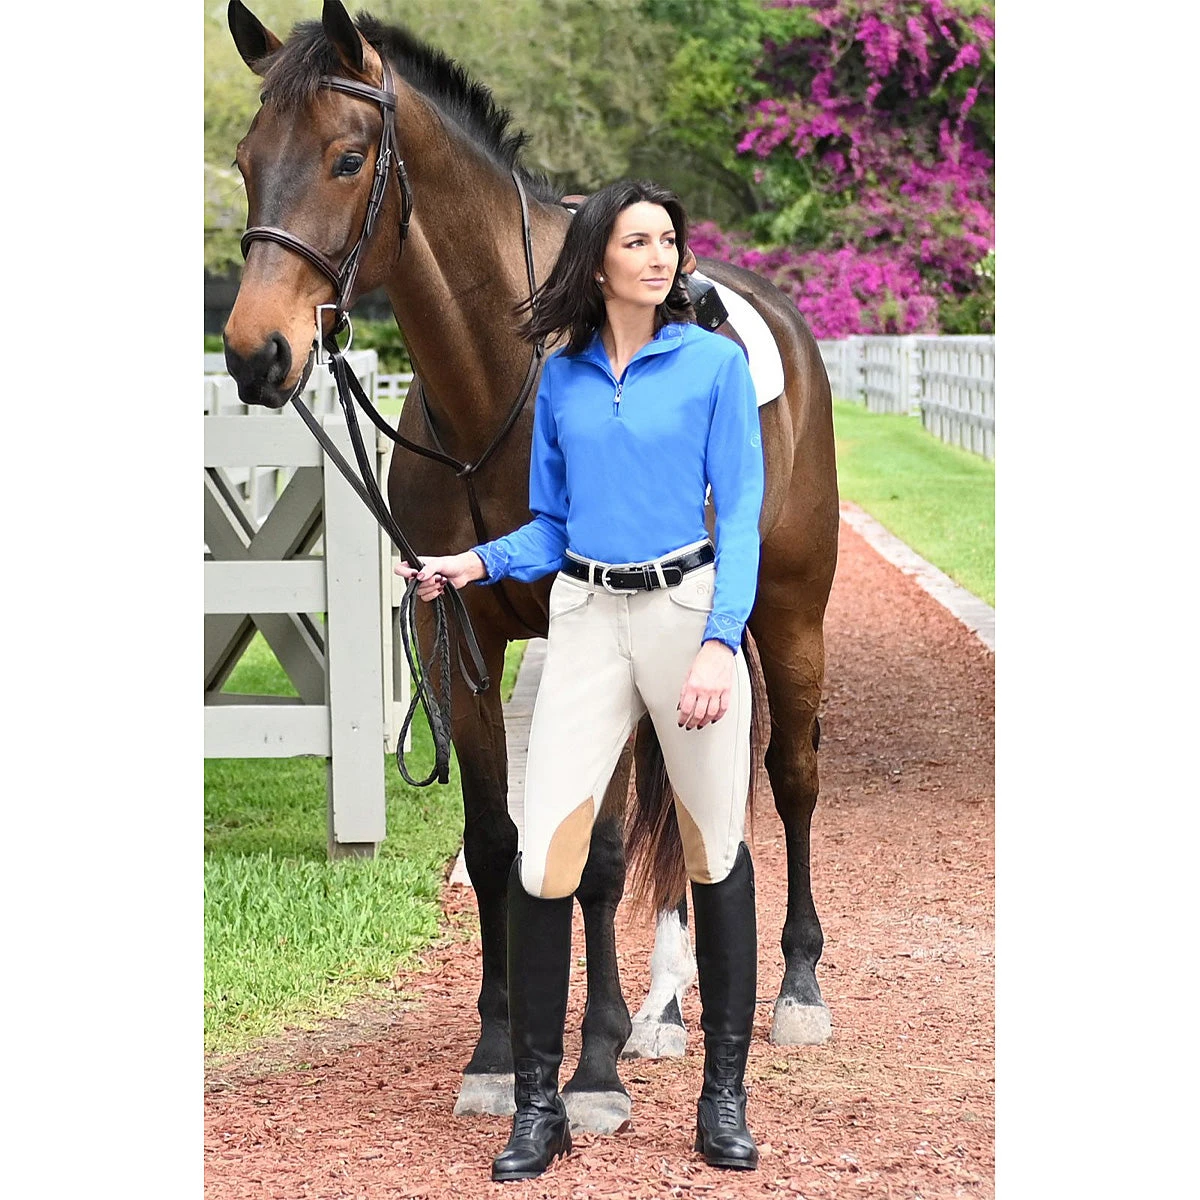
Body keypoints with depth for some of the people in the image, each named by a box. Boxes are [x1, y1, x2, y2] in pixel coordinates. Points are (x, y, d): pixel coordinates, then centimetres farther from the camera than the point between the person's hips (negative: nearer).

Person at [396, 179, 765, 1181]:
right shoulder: (563, 379, 10)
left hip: (690, 609, -2)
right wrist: (480, 564, -2)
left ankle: (725, 1094, 13)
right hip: (586, 618, 2)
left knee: (715, 848, 3)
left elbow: (742, 516, -5)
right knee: (544, 859, -9)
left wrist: (720, 643, -16)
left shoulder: (714, 362, -1)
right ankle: (538, 1106, -1)